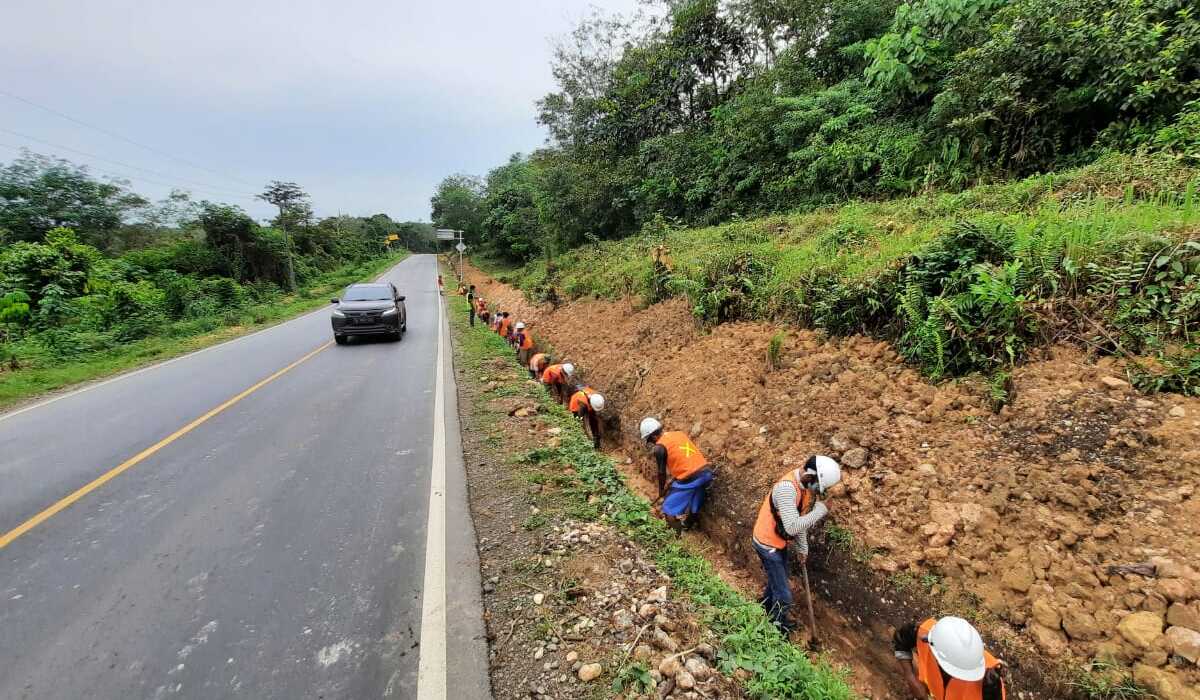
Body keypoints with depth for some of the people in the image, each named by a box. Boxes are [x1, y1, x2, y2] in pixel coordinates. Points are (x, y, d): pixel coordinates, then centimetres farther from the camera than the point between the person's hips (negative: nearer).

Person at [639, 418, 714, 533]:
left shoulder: (659, 448, -6)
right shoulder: (679, 433, 15)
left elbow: (662, 473, 1)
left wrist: (661, 493, 16)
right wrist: (673, 479, 28)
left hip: (690, 479, -8)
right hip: (706, 472, 8)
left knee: (669, 511, 8)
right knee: (693, 510, 27)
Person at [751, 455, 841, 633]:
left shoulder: (804, 484, -4)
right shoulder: (786, 487, -34)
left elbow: (799, 519, 9)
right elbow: (792, 527, -39)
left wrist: (802, 547, 16)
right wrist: (819, 511, -29)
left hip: (779, 542, 9)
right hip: (768, 544, -9)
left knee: (777, 580, 29)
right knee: (784, 595, 2)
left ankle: (766, 606, 52)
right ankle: (777, 626, 24)